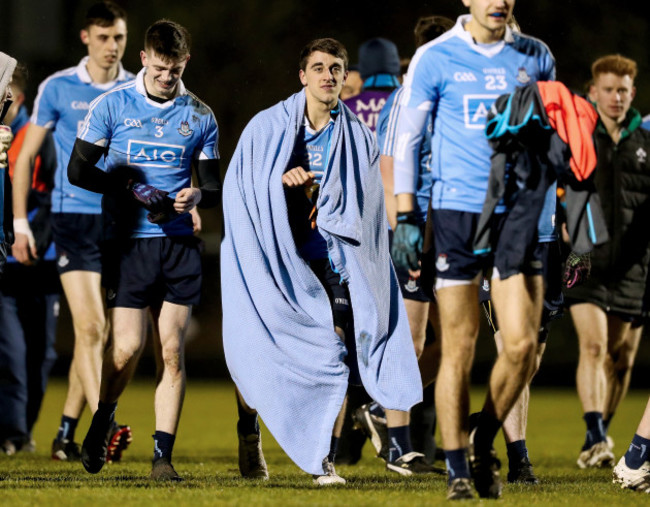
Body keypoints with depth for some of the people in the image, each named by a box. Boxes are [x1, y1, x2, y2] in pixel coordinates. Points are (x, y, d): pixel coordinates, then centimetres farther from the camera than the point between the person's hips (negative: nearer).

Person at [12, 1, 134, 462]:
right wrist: (21, 224, 3)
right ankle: (102, 429, -23)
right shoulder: (58, 89, 1)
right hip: (74, 218, -3)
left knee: (98, 333, 6)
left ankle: (66, 434, 17)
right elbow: (26, 156, 7)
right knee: (90, 325, -16)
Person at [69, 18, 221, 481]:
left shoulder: (200, 116, 9)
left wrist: (198, 195, -10)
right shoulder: (112, 105, 1)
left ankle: (163, 456, 0)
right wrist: (131, 189, -10)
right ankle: (103, 419, 20)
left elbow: (214, 187, 14)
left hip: (180, 244, 2)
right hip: (129, 241, -2)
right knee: (128, 347, -10)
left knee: (173, 351, -3)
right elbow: (79, 170, 2)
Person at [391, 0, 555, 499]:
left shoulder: (535, 57, 9)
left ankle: (485, 441, 17)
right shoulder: (435, 59, 0)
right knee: (459, 348, -2)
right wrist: (406, 218, -4)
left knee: (522, 344, -6)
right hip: (457, 212, -2)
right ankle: (458, 468, 7)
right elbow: (406, 139, 2)